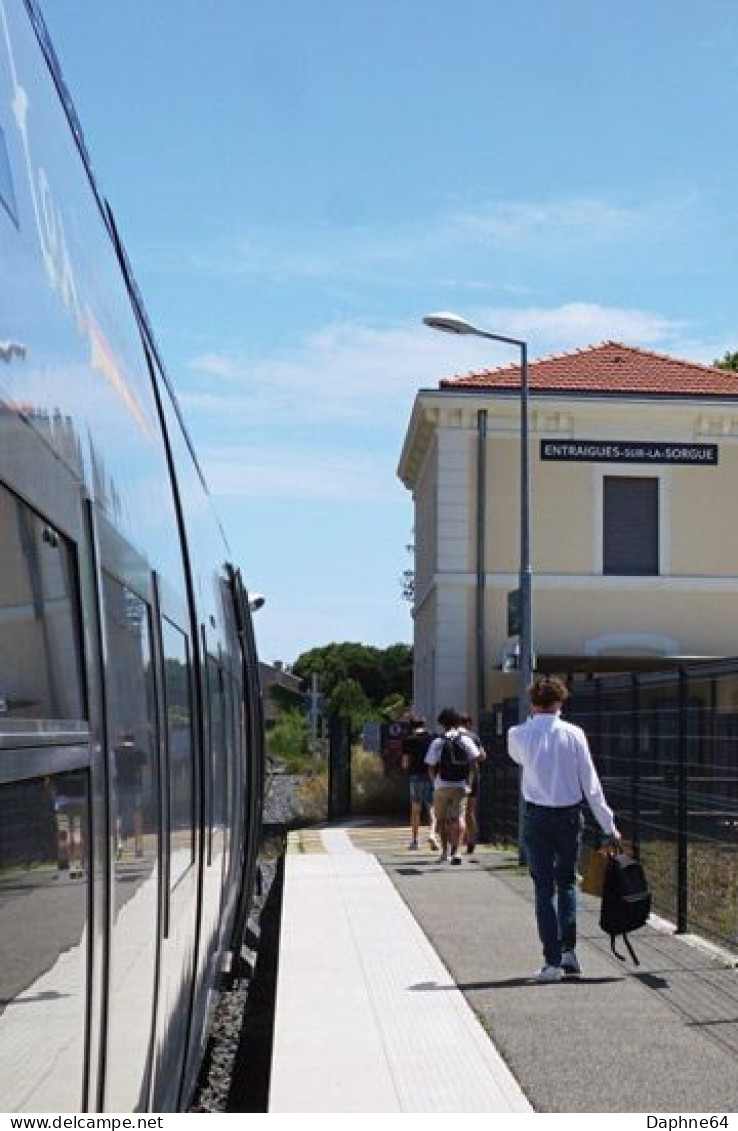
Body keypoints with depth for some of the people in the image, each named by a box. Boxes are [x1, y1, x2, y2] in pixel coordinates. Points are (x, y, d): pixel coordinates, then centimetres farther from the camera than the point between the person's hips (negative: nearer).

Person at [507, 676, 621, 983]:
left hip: (537, 816, -1)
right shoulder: (574, 734, -5)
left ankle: (553, 962, -1)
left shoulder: (518, 735, -5)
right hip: (569, 815, 1)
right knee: (567, 882, 18)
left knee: (544, 887, 3)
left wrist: (535, 719, 20)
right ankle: (568, 951, 9)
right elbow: (590, 783, -4)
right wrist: (608, 825, 1)